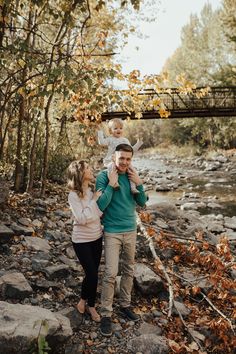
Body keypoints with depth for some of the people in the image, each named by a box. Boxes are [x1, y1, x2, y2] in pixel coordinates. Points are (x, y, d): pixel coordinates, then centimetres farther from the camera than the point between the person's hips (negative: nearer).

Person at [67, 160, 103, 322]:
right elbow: (82, 219, -24)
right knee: (92, 275, -2)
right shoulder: (73, 195, -18)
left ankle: (87, 302, 35)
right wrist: (94, 200, -21)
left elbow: (100, 213, -3)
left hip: (97, 238, 5)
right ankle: (89, 303, 27)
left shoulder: (93, 191, -2)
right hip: (82, 241, -5)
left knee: (92, 273, 13)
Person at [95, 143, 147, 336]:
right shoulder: (104, 176, -12)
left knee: (129, 270, 14)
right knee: (111, 274, -5)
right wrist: (111, 184, -23)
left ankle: (125, 305, 31)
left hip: (131, 230, 5)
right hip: (112, 232, -5)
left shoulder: (132, 176, 2)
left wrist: (139, 183, -11)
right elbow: (100, 205, -17)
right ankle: (106, 314, 9)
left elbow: (142, 202, 3)